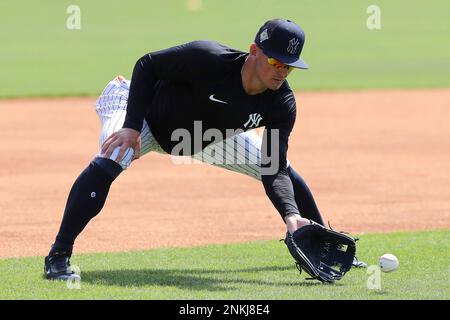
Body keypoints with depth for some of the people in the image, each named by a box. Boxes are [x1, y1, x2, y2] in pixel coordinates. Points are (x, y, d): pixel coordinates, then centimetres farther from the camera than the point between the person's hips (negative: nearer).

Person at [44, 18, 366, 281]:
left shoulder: (281, 103, -23)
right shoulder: (208, 59, -38)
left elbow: (274, 170, -24)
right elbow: (147, 65, -26)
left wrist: (291, 215, -42)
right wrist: (132, 126, -33)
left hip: (210, 135, 5)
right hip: (148, 114, -5)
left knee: (286, 173, 2)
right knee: (110, 160, -35)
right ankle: (58, 257, -30)